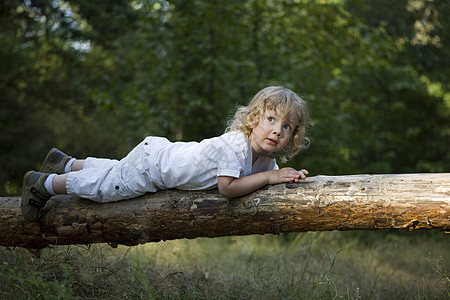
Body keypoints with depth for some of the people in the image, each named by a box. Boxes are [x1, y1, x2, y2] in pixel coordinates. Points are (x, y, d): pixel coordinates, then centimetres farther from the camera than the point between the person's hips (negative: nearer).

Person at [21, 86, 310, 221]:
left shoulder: (265, 156, -8)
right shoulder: (234, 144, -35)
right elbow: (227, 187, -41)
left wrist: (288, 175, -17)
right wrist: (269, 177, -37)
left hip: (162, 153, 8)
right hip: (150, 162, -8)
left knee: (114, 171, 28)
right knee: (102, 186, 6)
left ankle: (65, 163, 47)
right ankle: (41, 184, 25)